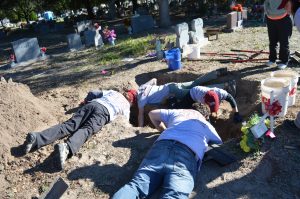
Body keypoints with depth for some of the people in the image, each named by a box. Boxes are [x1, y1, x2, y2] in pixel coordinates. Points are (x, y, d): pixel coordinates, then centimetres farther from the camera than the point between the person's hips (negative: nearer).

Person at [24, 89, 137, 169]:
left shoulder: (112, 92, 37)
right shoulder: (126, 106, 26)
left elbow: (91, 93, 37)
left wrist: (86, 102, 55)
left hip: (92, 104, 4)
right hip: (104, 111, -4)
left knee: (69, 125, -12)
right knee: (87, 130, -26)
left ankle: (37, 138, -30)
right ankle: (67, 148, -55)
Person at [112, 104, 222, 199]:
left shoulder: (177, 112, 37)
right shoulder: (208, 126, 33)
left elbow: (152, 113, 47)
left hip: (162, 144, 2)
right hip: (188, 153, -2)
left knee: (136, 185, -12)